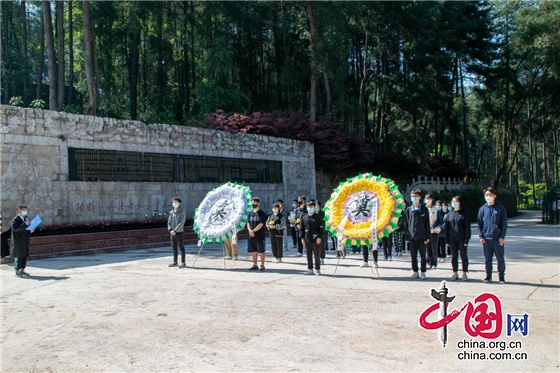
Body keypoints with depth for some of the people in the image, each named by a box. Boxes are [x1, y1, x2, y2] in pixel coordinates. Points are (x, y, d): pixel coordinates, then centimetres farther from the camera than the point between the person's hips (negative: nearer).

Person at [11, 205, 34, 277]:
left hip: (25, 241, 8)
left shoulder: (25, 218, 16)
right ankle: (17, 271, 4)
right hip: (18, 241, -8)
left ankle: (22, 270, 19)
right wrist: (24, 224, -27)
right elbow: (15, 228, -23)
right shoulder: (15, 219, -9)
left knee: (25, 255, 10)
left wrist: (30, 231, 6)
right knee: (19, 256, -4)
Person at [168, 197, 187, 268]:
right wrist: (170, 230, -6)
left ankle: (183, 263, 3)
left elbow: (181, 223, -13)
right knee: (174, 248, 10)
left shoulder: (182, 212, -6)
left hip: (179, 233, -6)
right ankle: (175, 262, 19)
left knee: (181, 248, -1)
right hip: (172, 233, 6)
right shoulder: (171, 212, 12)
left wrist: (175, 230, -16)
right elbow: (169, 221, 11)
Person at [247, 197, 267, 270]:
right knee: (253, 251, 9)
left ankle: (262, 265, 7)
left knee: (261, 250, 0)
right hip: (251, 235, 6)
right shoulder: (251, 213, 12)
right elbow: (248, 223, 10)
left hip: (259, 235, -6)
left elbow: (261, 224, -12)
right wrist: (250, 230, -8)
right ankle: (255, 265, 18)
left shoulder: (261, 213, -5)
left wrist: (253, 231, -16)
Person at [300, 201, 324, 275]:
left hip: (316, 239, -4)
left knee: (317, 255, 2)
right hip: (307, 240, 4)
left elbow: (321, 227, -3)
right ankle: (310, 269, 19)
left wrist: (319, 237, -11)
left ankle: (317, 269, 12)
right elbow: (301, 228, 13)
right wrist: (302, 238, 5)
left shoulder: (318, 217, 0)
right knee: (309, 255, 9)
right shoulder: (304, 217, 10)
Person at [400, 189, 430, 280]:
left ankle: (423, 272, 12)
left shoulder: (424, 209, 3)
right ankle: (415, 272, 17)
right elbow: (405, 224, 7)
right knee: (413, 256, 7)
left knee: (423, 255, 3)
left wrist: (428, 236, 0)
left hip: (422, 236, -1)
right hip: (412, 236, 1)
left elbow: (427, 223, 4)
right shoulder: (408, 210, 6)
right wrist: (407, 236, 3)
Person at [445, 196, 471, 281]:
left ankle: (464, 273, 11)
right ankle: (455, 273, 14)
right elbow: (447, 228, 9)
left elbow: (467, 228, -5)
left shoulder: (464, 214, -2)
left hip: (462, 239, -3)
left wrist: (466, 240, -11)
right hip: (452, 239, 3)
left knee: (464, 256, 3)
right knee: (454, 256, 7)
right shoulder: (449, 214, 8)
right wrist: (447, 240, 4)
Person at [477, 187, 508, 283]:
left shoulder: (500, 208, -1)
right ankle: (488, 275, 19)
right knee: (487, 258, 9)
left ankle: (501, 276, 14)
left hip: (498, 238, -2)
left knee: (500, 258, 4)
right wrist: (481, 236, -1)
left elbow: (504, 223, -2)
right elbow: (479, 223, 9)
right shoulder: (483, 209, 6)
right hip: (486, 238, 2)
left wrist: (502, 236, -9)